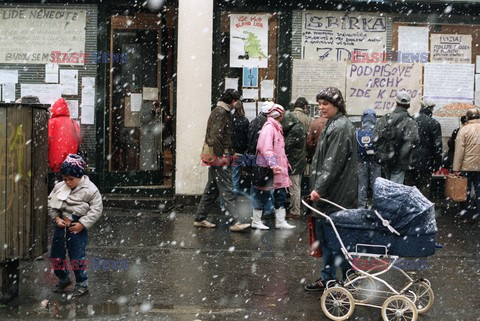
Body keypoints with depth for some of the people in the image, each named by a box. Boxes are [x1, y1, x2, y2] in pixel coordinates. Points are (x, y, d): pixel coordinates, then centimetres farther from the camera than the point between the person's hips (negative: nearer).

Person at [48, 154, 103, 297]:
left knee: (77, 257, -1)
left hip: (77, 228, -6)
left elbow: (96, 209, -12)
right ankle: (63, 279, 37)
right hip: (61, 225, 6)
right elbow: (50, 203, 8)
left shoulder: (90, 190, -12)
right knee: (56, 255, 15)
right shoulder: (59, 186, 2)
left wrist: (82, 224, -16)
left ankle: (82, 284, 15)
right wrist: (56, 218, -6)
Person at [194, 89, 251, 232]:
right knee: (227, 189, -11)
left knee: (211, 189, 13)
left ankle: (200, 218, 18)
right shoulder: (221, 112, -12)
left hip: (217, 156, 10)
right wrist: (220, 156, -21)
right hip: (219, 156, -10)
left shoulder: (223, 112, 20)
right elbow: (216, 136, -20)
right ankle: (233, 222, -13)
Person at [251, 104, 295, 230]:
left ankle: (280, 221, 15)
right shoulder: (268, 127, -15)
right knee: (262, 195, 1)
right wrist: (273, 164, -31)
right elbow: (265, 148, -24)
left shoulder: (276, 127, 17)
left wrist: (284, 162, 18)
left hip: (278, 168, 10)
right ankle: (256, 221, 11)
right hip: (267, 168, -10)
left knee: (281, 194, 9)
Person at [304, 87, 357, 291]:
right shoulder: (333, 125, 15)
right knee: (325, 235, 15)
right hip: (329, 194, 10)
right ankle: (328, 278, 24)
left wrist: (319, 188, -25)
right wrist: (318, 187, 21)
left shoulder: (340, 127, -16)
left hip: (337, 195, -10)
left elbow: (333, 162, -23)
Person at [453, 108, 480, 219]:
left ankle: (464, 210, 15)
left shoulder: (464, 129, -9)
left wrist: (456, 168, -10)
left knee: (466, 189, 9)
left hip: (467, 166, -3)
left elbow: (459, 150, -12)